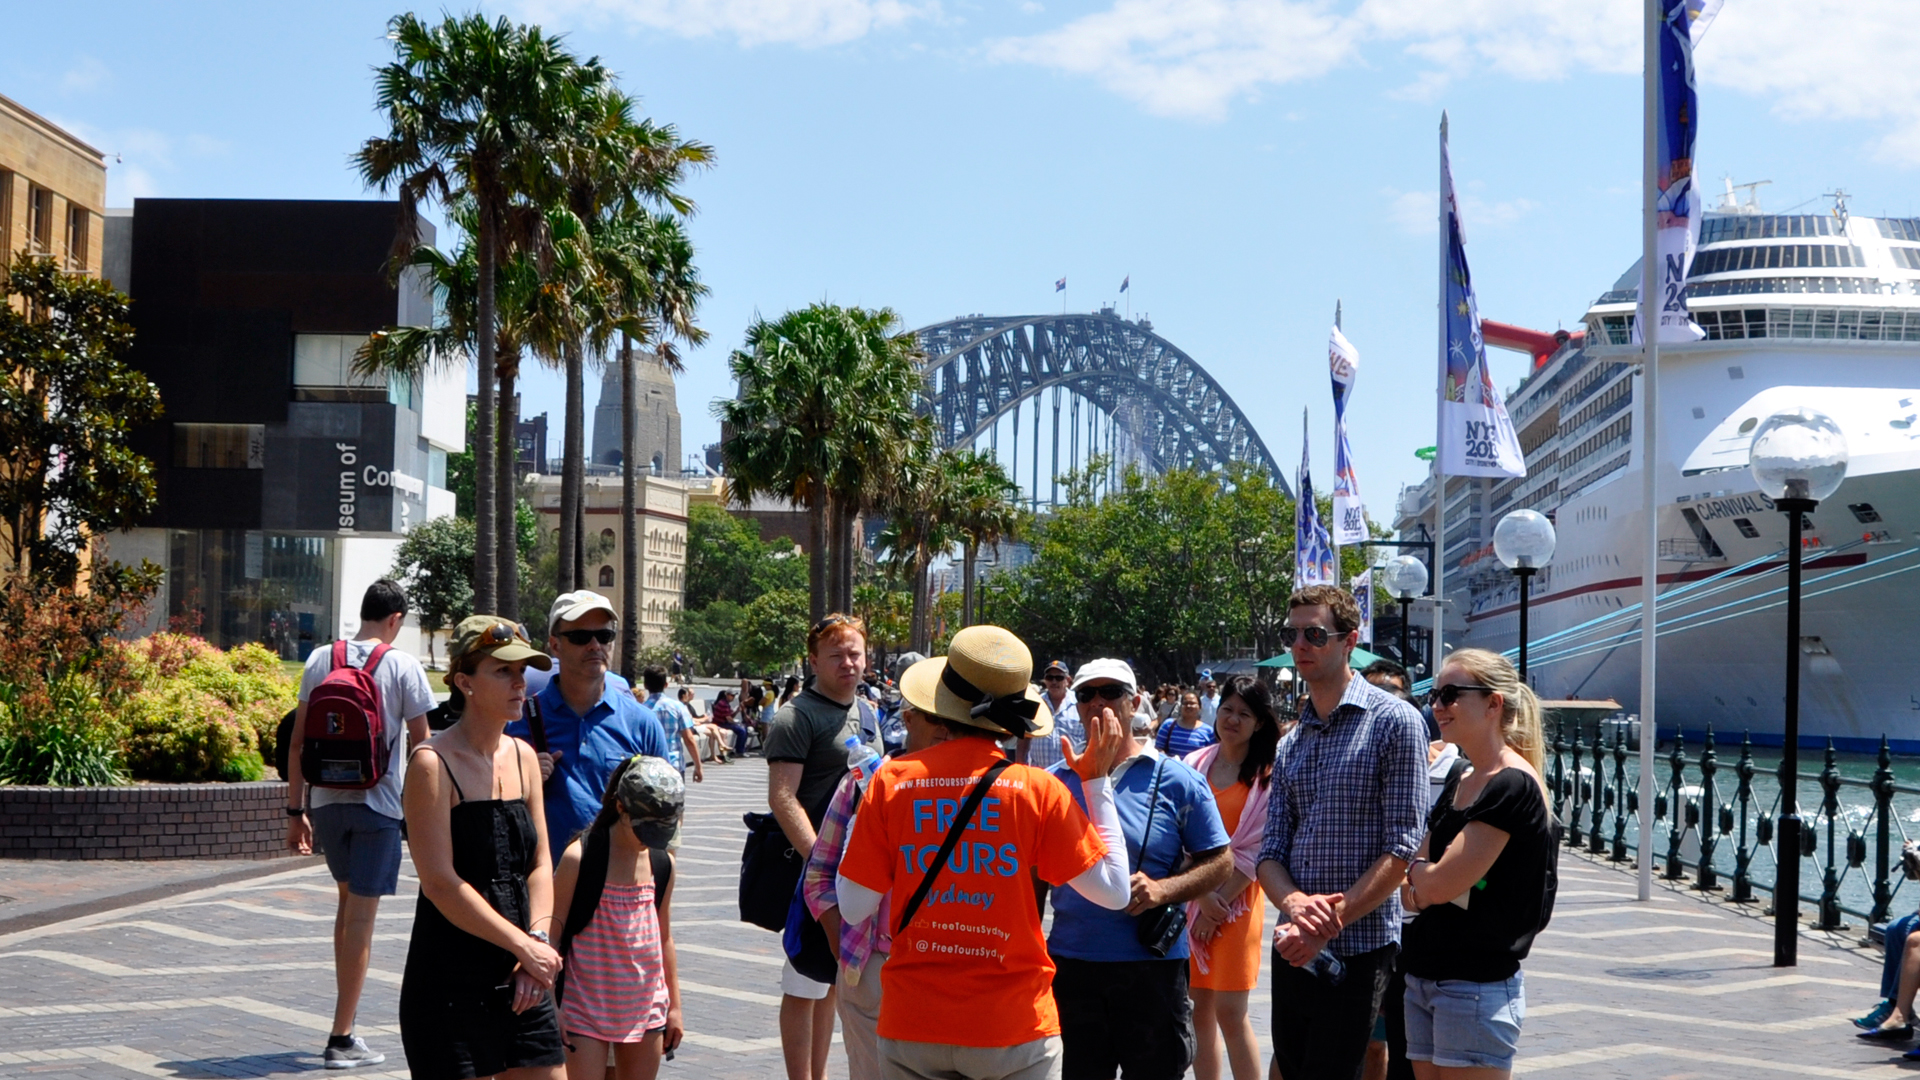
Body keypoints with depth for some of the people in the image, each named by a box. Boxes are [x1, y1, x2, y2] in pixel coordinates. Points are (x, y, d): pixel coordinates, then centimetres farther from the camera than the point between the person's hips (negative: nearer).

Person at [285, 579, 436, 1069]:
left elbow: (299, 740, 6)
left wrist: (296, 809, 11)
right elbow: (420, 743, -3)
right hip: (378, 803, -4)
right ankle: (342, 1037, -2)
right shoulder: (403, 666, -5)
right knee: (362, 913, -2)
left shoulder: (319, 660, 5)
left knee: (348, 898, 22)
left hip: (327, 801, 4)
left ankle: (345, 1019, 26)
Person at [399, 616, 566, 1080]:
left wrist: (537, 940, -7)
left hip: (520, 983, 7)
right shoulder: (434, 763, -11)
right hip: (449, 984, -7)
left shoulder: (523, 757, 10)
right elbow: (441, 883, -17)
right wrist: (524, 946, -14)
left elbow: (540, 863, 10)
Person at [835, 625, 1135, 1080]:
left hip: (913, 1027, 1)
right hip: (1013, 1027, -1)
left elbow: (854, 907, 0)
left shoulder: (892, 780, -4)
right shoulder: (1037, 788, -8)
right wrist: (1097, 782, 6)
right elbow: (1115, 892, -3)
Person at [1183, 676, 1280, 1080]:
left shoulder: (1266, 775, -2)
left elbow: (1255, 851, -5)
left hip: (1236, 902, -3)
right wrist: (1202, 895, -9)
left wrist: (1221, 899, -9)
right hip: (1190, 899, 3)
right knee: (1199, 1009, 5)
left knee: (1230, 1012, -6)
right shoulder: (1194, 765, 7)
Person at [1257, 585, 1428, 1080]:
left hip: (1358, 950, -6)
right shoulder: (1289, 745, 15)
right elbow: (1270, 853, 8)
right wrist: (1295, 903, -15)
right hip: (1294, 948, 6)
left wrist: (1330, 923, -17)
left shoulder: (1393, 721, -6)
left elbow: (1402, 849, -12)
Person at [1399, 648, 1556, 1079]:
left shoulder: (1513, 786, -14)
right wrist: (1420, 878, -11)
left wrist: (1413, 871, 1)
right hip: (1423, 978, 9)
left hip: (1476, 985, -9)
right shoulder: (1461, 783, 14)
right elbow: (1410, 893, 11)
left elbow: (1440, 884, -20)